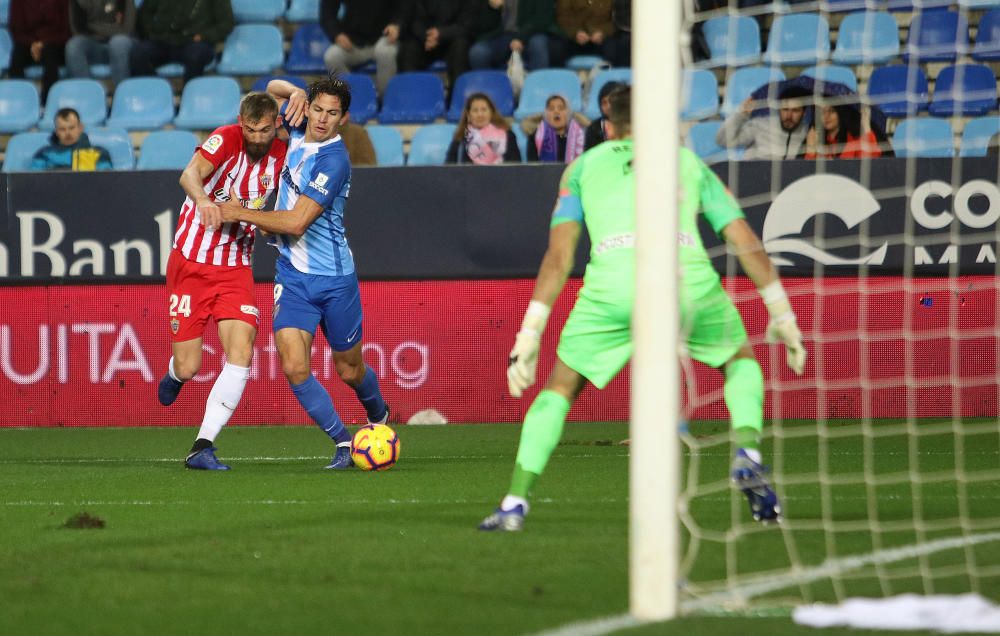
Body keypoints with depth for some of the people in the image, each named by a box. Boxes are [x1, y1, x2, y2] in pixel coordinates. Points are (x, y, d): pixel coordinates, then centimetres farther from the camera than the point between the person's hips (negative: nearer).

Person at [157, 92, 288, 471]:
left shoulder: (282, 155, -1)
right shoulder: (226, 139, -13)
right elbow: (190, 175, -31)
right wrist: (203, 200, -53)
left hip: (235, 268, 3)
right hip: (190, 262, -3)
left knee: (241, 353, -17)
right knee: (188, 367, -2)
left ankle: (202, 448, -13)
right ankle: (175, 373, 38)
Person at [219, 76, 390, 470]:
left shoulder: (333, 161, -20)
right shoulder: (299, 131, 2)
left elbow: (296, 222, -25)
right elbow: (273, 88, 22)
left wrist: (240, 213, -16)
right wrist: (295, 92, -1)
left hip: (334, 279, -5)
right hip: (292, 277, 5)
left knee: (349, 370, 12)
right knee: (294, 366, -14)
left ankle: (379, 417, 44)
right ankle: (343, 444, -2)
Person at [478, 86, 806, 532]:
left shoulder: (584, 166, 26)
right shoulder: (688, 163, 28)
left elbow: (559, 256, 15)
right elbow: (746, 242, 22)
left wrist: (530, 334, 13)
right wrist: (782, 314, 28)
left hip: (612, 286, -1)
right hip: (688, 281, 1)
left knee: (561, 387, 20)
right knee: (741, 360, 28)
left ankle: (515, 503, 8)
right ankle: (746, 453, 1)